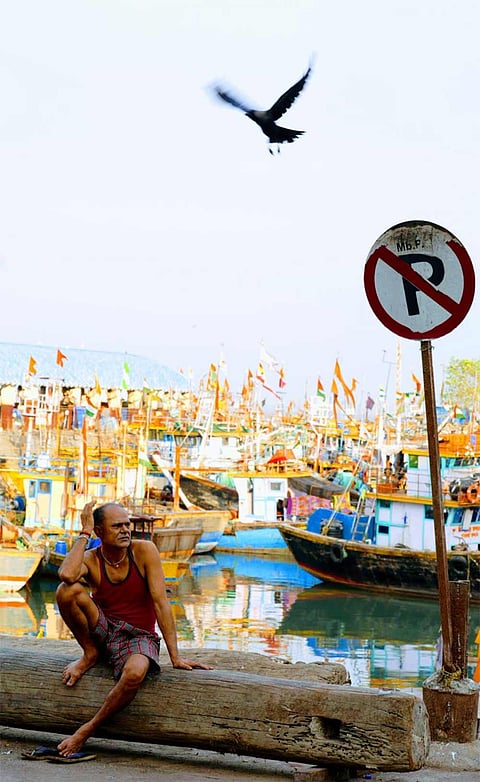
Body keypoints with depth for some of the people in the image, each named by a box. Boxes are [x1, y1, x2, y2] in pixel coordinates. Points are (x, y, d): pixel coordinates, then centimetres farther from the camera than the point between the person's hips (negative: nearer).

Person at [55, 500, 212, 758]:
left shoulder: (144, 551, -12)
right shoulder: (89, 559, -8)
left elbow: (160, 602, -14)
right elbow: (66, 575, -34)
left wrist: (175, 656, -16)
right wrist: (84, 533, -21)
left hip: (138, 637, -1)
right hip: (103, 630, 2)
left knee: (135, 672, -39)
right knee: (67, 591, -25)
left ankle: (87, 730, -16)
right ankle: (90, 654, -2)